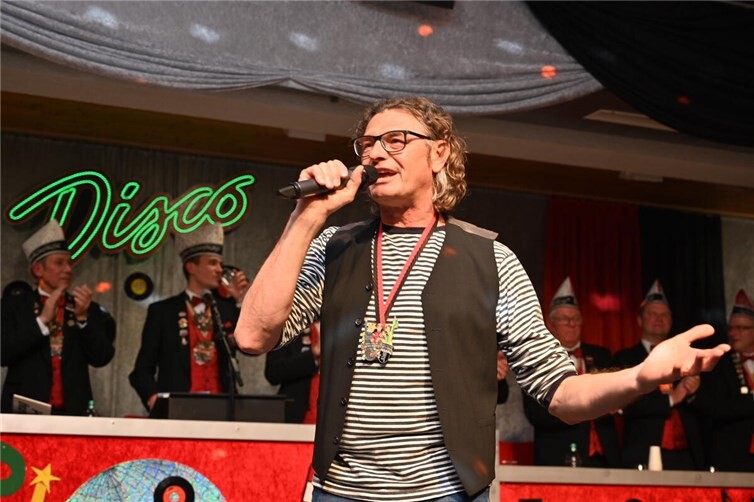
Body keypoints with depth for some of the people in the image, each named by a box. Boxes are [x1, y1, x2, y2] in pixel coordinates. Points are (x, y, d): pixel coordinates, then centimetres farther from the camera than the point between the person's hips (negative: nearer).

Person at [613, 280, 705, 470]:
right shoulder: (625, 359, 5)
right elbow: (626, 405, -9)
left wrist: (693, 392, -6)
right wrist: (670, 398, -12)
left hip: (686, 456, 4)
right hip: (644, 458, -3)